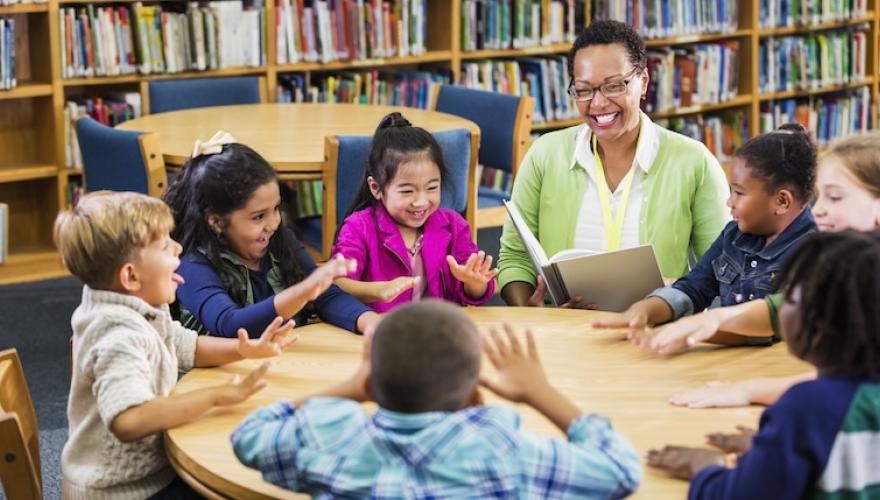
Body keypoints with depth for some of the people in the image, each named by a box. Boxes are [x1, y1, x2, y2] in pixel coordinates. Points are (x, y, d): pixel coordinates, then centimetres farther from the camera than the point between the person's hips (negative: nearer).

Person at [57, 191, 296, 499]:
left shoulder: (141, 310, 1)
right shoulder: (121, 337, -28)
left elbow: (188, 348, 16)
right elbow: (128, 420, -43)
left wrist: (244, 350, -2)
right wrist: (216, 396, -37)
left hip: (144, 467, 9)